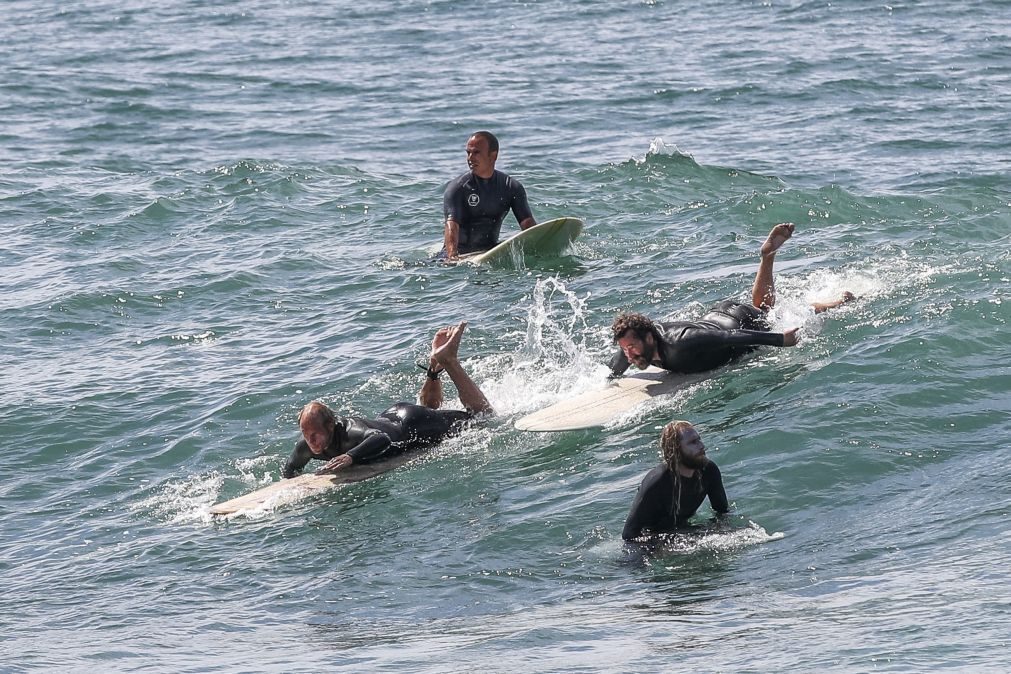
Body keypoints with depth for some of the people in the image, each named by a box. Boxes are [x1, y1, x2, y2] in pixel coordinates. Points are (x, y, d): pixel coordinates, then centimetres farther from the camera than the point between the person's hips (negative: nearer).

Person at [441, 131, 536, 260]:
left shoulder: (511, 187, 3)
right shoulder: (457, 188, -8)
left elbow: (527, 223, -5)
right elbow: (451, 225, -21)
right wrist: (452, 256, -40)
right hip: (460, 252, -3)